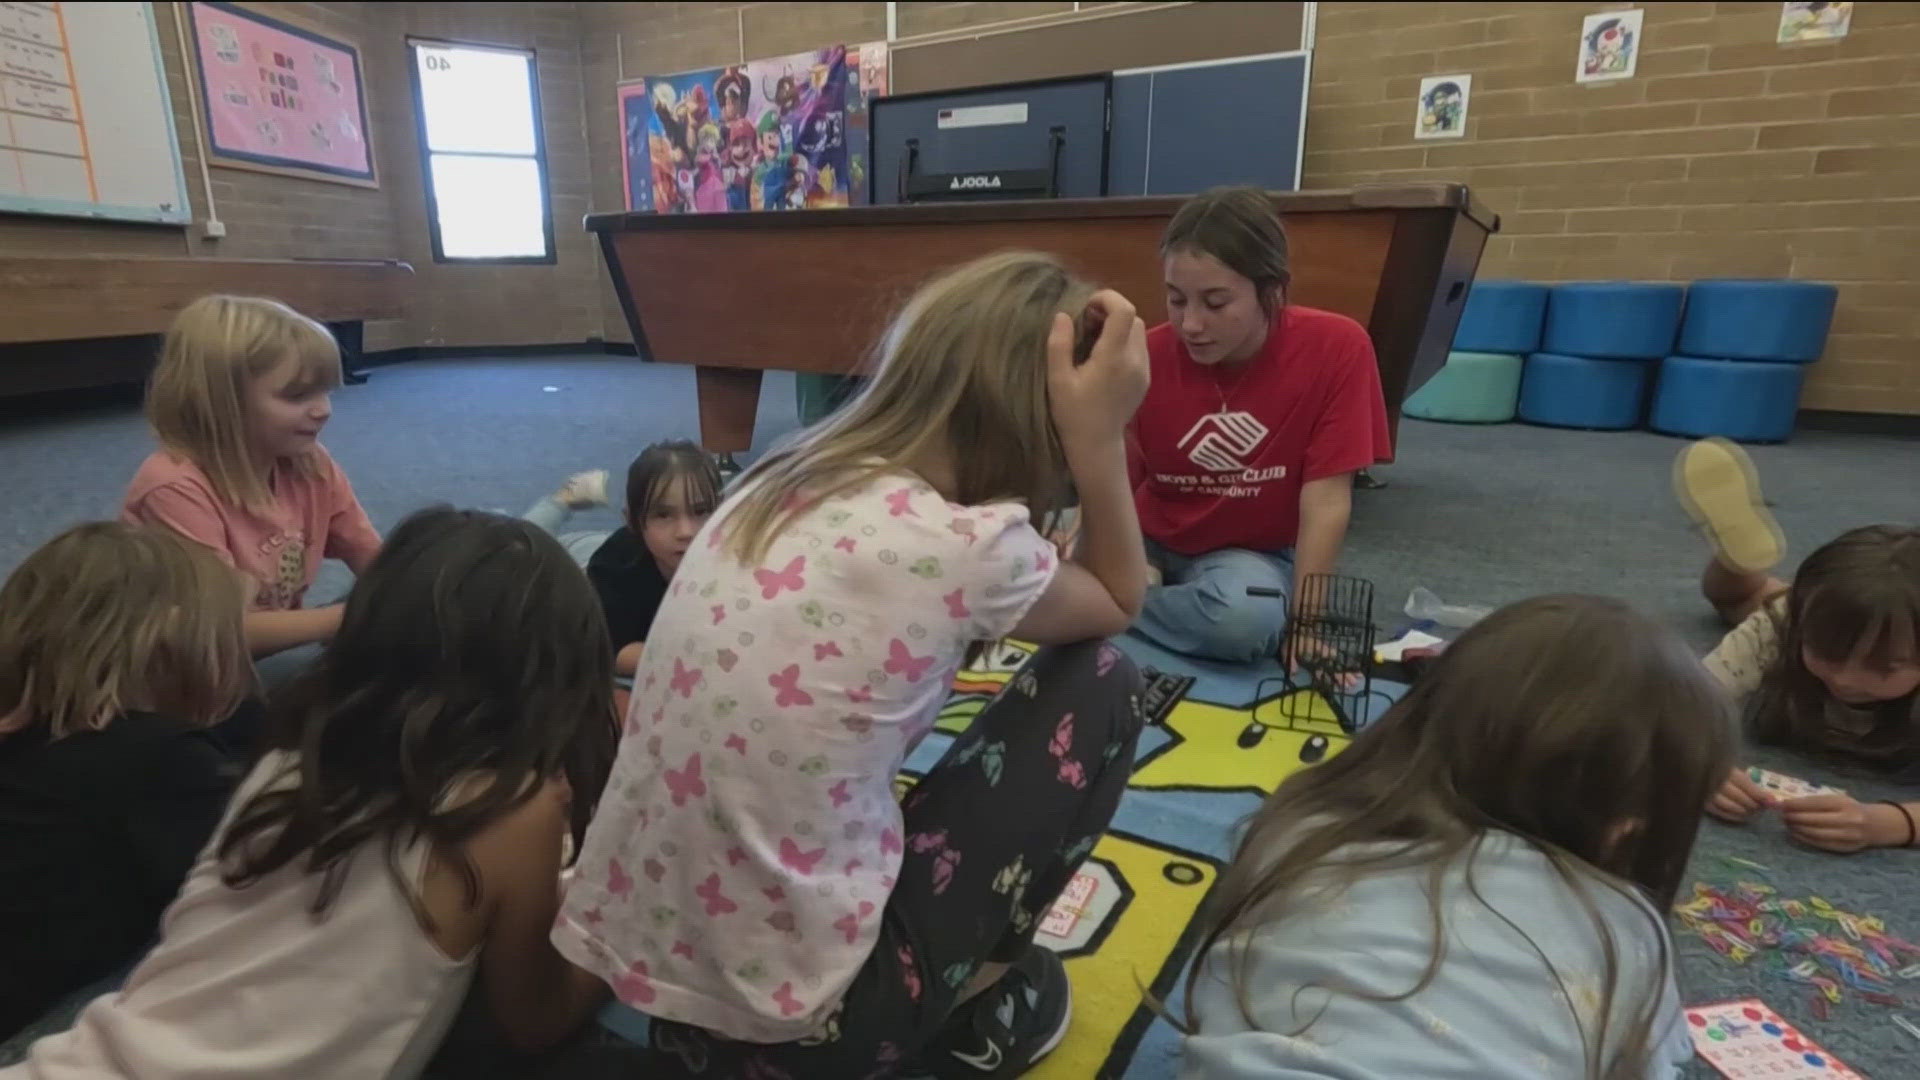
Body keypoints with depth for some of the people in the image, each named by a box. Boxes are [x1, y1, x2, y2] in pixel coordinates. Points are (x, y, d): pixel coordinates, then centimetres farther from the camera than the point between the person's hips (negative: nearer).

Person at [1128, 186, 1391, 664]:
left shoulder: (1336, 348, -18)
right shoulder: (1145, 359, -15)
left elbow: (1325, 503, -18)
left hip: (1252, 554, -1)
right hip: (1151, 542, 1)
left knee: (1247, 618, -36)